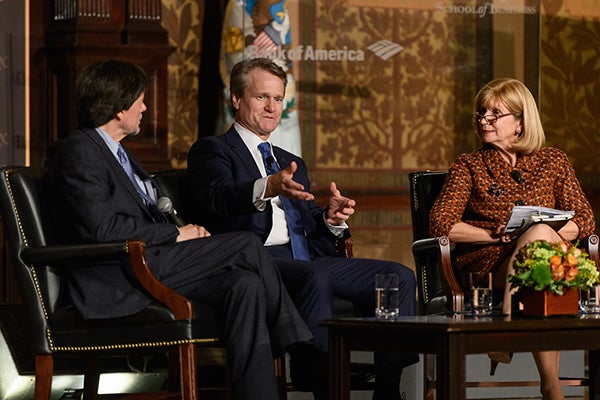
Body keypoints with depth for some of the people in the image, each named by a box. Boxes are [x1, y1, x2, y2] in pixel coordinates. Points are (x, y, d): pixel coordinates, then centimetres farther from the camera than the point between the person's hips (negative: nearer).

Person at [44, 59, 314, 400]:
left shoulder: (115, 151, 24)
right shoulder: (79, 152, -9)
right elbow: (102, 228, -19)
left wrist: (190, 233, 4)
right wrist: (176, 234, -11)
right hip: (117, 284, -10)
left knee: (244, 285, -15)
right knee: (247, 245, -14)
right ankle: (297, 343, -2)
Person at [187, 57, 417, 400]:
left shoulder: (292, 162, 32)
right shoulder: (212, 151, 9)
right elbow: (218, 198, -14)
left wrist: (330, 219, 0)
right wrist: (268, 187, -34)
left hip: (309, 260, 7)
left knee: (400, 276, -13)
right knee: (315, 277, -39)